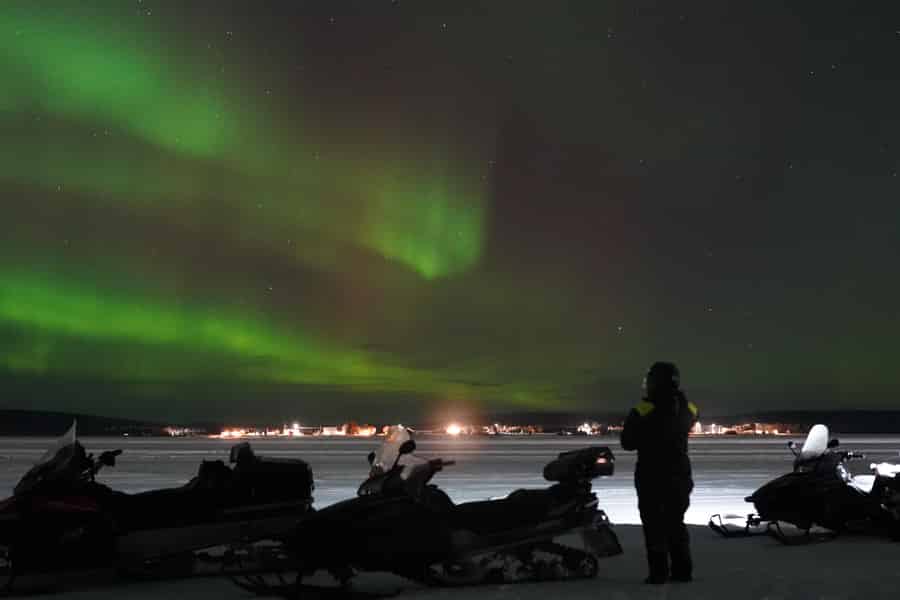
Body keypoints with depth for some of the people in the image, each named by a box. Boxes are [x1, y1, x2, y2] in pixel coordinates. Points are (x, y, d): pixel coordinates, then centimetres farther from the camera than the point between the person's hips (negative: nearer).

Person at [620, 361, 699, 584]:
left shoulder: (643, 411, -16)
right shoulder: (688, 410, 0)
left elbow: (627, 442, -9)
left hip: (651, 476, -5)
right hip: (679, 474, 5)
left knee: (654, 524, 3)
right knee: (675, 522, 15)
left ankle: (659, 572, 1)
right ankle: (682, 570, 16)